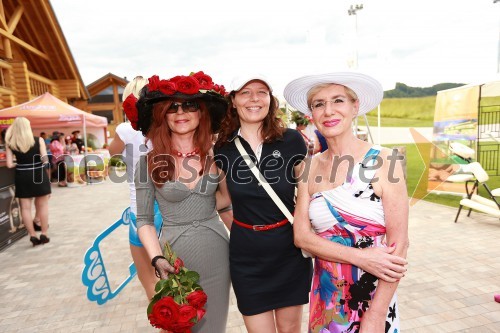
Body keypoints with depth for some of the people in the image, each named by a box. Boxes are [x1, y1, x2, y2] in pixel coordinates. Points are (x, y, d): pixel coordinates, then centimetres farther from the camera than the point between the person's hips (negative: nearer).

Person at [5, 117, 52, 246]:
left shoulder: (10, 144, -2)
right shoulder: (38, 140, -6)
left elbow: (9, 164, -7)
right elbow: (45, 159, -13)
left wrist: (19, 163, 14)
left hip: (22, 177, 1)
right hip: (39, 175, -1)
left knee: (25, 207, 9)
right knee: (43, 205, 11)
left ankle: (33, 236, 13)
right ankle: (44, 234, 16)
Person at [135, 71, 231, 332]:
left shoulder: (215, 155, -3)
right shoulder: (149, 162, -7)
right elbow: (144, 221, -4)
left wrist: (200, 208, -4)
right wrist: (157, 259, -16)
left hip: (216, 253, 1)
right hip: (174, 255, -1)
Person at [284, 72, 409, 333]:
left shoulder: (384, 162, -14)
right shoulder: (310, 167, -5)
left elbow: (398, 244, -14)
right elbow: (301, 235, -9)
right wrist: (361, 257, -20)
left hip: (372, 298, -3)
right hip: (324, 296, 4)